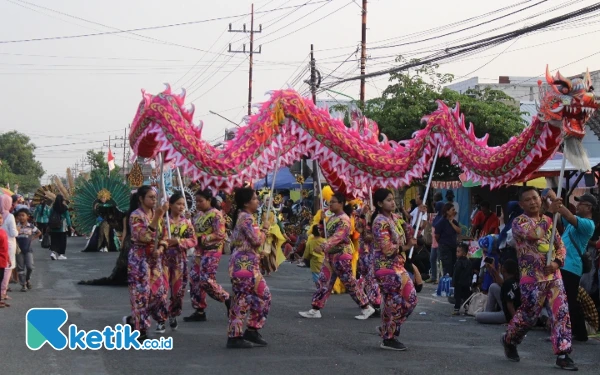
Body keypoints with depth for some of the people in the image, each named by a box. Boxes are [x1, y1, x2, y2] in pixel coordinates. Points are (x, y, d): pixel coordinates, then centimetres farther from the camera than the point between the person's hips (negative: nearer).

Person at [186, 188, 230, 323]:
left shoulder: (216, 214, -12)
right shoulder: (199, 215, 13)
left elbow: (220, 235, -18)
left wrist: (202, 239, -19)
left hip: (212, 251, -9)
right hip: (199, 251, 9)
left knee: (206, 280, -15)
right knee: (195, 279, 5)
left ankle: (227, 300, 3)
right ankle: (199, 311, 11)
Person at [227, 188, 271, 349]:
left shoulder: (242, 216, 17)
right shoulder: (247, 218, -14)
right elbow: (257, 240, -19)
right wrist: (265, 228, -3)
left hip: (246, 263, 11)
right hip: (245, 264, -11)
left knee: (263, 296, 12)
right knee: (242, 299, -6)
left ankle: (252, 331, 16)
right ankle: (235, 336, -2)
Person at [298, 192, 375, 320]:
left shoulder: (344, 220, -16)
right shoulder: (332, 218, 12)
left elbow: (337, 237, -28)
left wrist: (323, 247, -37)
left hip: (341, 255, -9)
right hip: (331, 255, 9)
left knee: (350, 284, -3)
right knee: (324, 282, 6)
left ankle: (366, 308, 7)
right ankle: (315, 310, 8)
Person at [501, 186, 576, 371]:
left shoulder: (548, 220, 13)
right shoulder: (518, 222, -5)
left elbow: (561, 245, 12)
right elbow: (534, 234, -27)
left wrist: (557, 262, -7)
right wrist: (545, 217, -20)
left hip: (554, 276, 5)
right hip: (532, 277, -5)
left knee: (561, 313, -5)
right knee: (528, 314, 3)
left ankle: (562, 354, -2)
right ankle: (509, 340, 30)